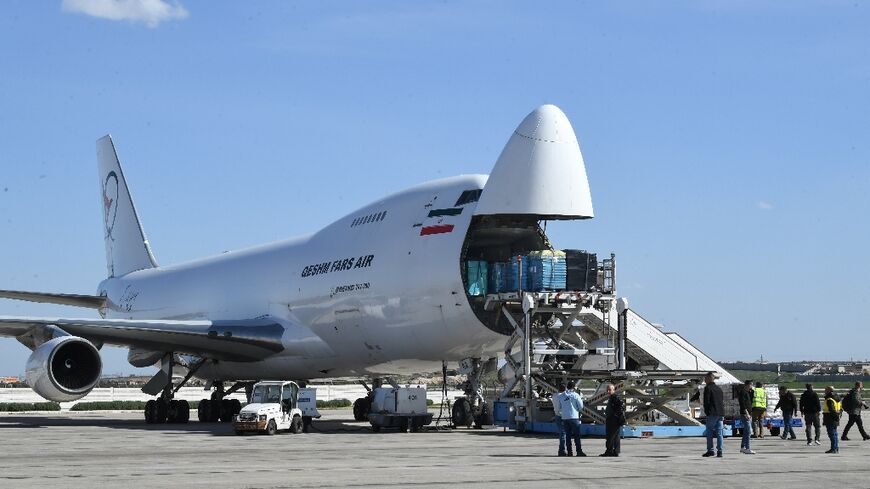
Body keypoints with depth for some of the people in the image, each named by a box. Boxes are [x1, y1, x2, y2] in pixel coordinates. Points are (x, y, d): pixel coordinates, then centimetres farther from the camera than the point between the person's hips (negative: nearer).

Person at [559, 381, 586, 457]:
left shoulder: (561, 396, 5)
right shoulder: (575, 395, -6)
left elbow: (559, 406, 11)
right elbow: (581, 407, -3)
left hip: (564, 418, 4)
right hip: (574, 417, -4)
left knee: (568, 435, 8)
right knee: (576, 435, -1)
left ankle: (569, 452, 6)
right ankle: (579, 452, -4)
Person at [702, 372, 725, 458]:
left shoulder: (707, 388, -6)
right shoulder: (719, 388, 15)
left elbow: (706, 401, -11)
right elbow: (723, 401, 16)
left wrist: (706, 411, -1)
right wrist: (722, 411, 15)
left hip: (712, 413, -6)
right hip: (720, 413, 6)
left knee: (709, 432, 1)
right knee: (719, 433, 4)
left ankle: (710, 450, -3)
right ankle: (719, 451, 0)